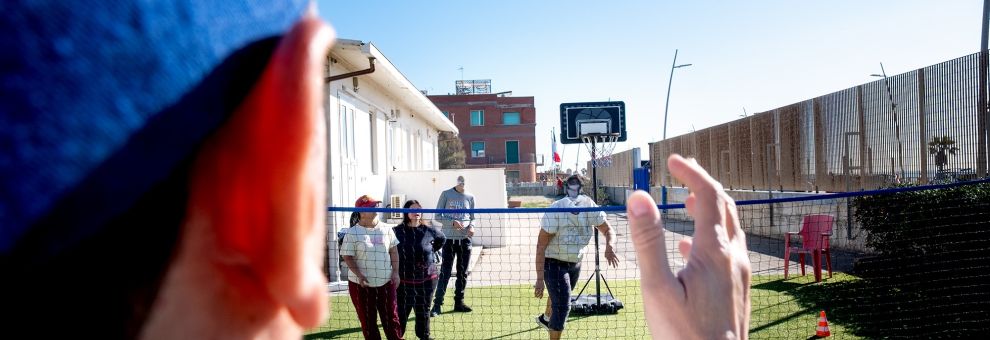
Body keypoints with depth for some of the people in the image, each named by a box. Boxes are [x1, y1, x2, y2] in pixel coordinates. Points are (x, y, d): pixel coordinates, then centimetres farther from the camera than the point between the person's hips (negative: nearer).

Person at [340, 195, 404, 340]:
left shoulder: (386, 229, 3)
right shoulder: (352, 233, -8)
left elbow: (393, 250, 8)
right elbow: (347, 256, -8)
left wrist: (395, 272, 0)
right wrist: (358, 274, -20)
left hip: (386, 282, 3)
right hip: (361, 284, -2)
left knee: (391, 317, 6)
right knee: (368, 320, 8)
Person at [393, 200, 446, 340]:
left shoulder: (428, 231, -2)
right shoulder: (397, 231, -10)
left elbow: (442, 238, 19)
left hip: (427, 279, 3)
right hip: (404, 280, -3)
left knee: (424, 310, 17)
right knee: (402, 312, 1)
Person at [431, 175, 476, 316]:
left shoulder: (470, 197, 7)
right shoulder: (446, 194, -2)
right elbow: (438, 216, -2)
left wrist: (471, 226, -8)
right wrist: (453, 222, -17)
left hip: (465, 239, 4)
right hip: (449, 238, -4)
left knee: (463, 272, 10)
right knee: (445, 272, -5)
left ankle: (459, 302, 22)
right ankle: (437, 304, 1)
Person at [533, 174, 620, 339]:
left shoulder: (591, 208, -17)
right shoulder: (556, 211, -30)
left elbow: (608, 230, -4)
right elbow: (541, 245, -25)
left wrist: (610, 246, -29)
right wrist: (539, 279, -27)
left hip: (575, 262, 6)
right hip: (554, 262, -6)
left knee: (559, 297, 28)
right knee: (563, 305, -14)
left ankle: (545, 318, 58)